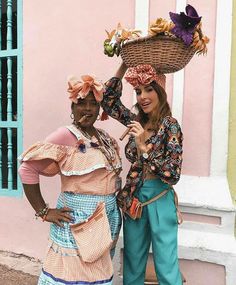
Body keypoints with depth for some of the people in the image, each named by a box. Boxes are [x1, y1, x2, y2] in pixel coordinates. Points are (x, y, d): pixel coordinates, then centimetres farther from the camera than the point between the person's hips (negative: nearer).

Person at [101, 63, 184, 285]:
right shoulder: (137, 121, 4)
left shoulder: (170, 125, -12)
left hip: (159, 199, -5)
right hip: (133, 198, 6)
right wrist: (124, 66, 5)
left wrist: (143, 147, -27)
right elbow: (108, 100, 10)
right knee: (132, 264, 18)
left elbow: (173, 174, -17)